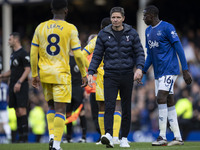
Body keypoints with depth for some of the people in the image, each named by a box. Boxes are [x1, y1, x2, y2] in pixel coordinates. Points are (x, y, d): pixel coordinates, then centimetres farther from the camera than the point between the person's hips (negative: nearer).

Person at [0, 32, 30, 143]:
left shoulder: (23, 53, -9)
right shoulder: (13, 54, 18)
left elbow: (27, 70, -14)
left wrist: (19, 82, -22)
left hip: (21, 86, -9)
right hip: (13, 86, 9)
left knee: (22, 110, -13)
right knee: (17, 111, 7)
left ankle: (25, 136, -13)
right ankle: (20, 136, 8)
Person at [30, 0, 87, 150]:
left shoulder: (40, 28, 5)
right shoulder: (70, 29, -5)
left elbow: (33, 53, 5)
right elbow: (78, 54, -4)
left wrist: (34, 75, 12)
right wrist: (84, 74, 6)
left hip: (45, 74, 4)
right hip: (61, 73, -4)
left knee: (51, 106, 20)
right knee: (60, 109, -3)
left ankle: (52, 136, 5)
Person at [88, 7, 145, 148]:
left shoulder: (132, 33, 2)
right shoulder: (103, 34, 2)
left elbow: (140, 53, 2)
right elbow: (97, 56, 5)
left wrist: (139, 68, -14)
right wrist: (91, 73, -4)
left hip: (127, 75, 1)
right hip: (110, 75, -1)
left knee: (126, 108, 7)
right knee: (109, 106, -16)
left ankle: (124, 138, 16)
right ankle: (109, 136, -27)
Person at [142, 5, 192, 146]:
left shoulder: (167, 28, -9)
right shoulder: (148, 31, 16)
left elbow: (179, 48, -10)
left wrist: (185, 70, -14)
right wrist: (143, 71, 16)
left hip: (169, 70, -8)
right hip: (158, 73, 8)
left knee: (161, 98, -18)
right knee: (169, 103, 6)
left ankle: (162, 137, -18)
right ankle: (178, 137, 9)